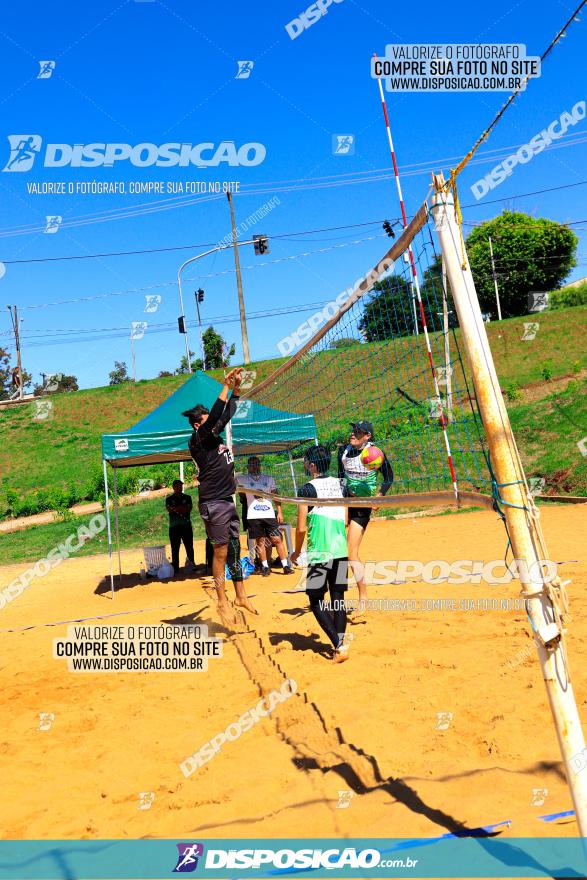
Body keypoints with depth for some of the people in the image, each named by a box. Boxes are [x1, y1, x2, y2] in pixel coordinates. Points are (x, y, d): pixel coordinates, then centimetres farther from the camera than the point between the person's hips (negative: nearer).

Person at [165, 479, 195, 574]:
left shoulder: (187, 498, 13)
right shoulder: (169, 499, 11)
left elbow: (189, 508, -3)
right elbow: (169, 509, -7)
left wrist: (175, 508, -7)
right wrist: (182, 508, -11)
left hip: (186, 525, 1)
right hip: (174, 527, -1)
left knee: (189, 547, -1)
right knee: (175, 548, -2)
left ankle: (191, 565, 2)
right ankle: (175, 567, -1)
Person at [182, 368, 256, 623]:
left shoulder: (214, 436, 12)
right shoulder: (198, 439, -11)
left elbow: (227, 414, 18)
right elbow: (215, 415, -23)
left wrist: (237, 388, 8)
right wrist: (226, 386, -21)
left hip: (228, 501, 8)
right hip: (213, 504, -8)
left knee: (235, 550, 13)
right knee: (220, 553, -2)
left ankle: (241, 596, 22)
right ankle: (222, 602, 7)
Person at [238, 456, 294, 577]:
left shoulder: (269, 479, 10)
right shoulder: (243, 479, 5)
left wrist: (280, 512, 5)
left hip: (269, 514, 1)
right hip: (253, 516, -1)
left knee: (277, 539, -2)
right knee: (260, 541, 1)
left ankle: (285, 566, 0)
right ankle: (265, 567, 9)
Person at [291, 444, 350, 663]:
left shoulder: (307, 489, -11)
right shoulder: (340, 485, 7)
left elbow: (301, 528, -10)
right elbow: (345, 521, 12)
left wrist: (297, 553, 5)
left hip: (319, 553, -5)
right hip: (341, 551, 6)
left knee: (316, 601, 4)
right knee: (338, 598, 11)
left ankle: (338, 644, -8)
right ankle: (340, 642, 10)